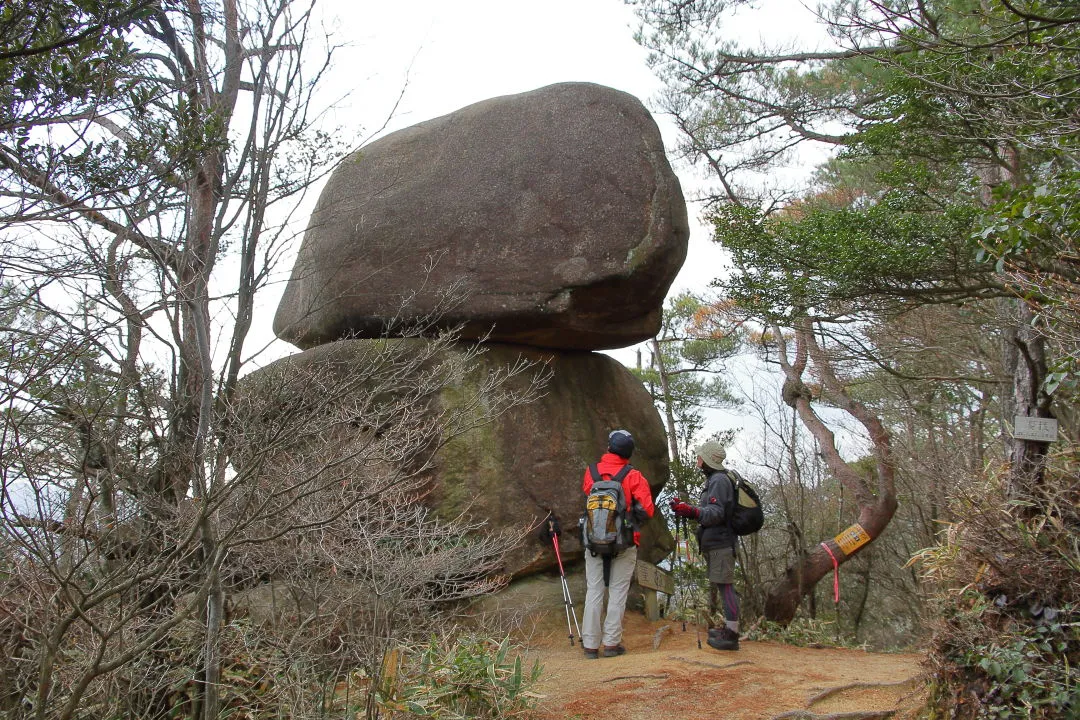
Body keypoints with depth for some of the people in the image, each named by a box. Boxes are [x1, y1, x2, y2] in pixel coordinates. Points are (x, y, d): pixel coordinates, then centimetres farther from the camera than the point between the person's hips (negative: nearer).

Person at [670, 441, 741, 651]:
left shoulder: (719, 481, -12)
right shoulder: (713, 480, 20)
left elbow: (717, 513, -21)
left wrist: (692, 511, -29)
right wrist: (685, 508, 18)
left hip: (721, 543, -11)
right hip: (713, 543, 11)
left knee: (725, 586, -11)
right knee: (717, 586, 14)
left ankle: (731, 635, -11)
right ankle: (725, 629, 21)